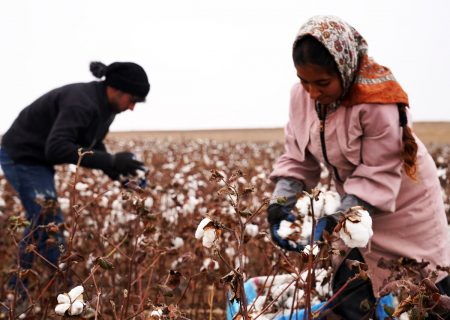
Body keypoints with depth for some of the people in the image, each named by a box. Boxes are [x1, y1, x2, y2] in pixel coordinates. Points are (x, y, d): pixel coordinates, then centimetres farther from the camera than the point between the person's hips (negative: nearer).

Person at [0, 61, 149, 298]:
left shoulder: (104, 106, 0)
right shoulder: (81, 103, -30)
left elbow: (93, 145, 10)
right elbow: (57, 148, -38)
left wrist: (117, 172, -7)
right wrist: (111, 161, -37)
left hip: (38, 160, 10)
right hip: (21, 157, -10)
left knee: (41, 224, 13)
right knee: (51, 225, -10)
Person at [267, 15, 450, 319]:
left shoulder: (378, 103, -32)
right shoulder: (302, 95, -13)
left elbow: (378, 176, -30)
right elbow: (297, 159, -7)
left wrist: (334, 220, -38)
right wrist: (280, 203, -24)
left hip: (403, 202, -5)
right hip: (356, 204, 6)